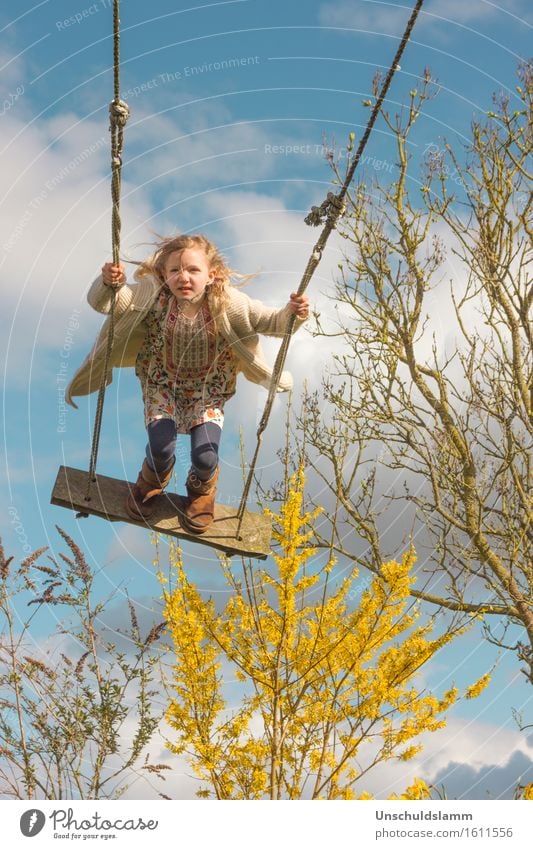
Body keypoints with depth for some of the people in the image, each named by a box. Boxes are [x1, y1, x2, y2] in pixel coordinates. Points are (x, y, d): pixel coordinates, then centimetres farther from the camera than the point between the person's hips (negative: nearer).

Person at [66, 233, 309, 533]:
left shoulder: (227, 302, -24)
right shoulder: (152, 297, -24)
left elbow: (270, 321, -19)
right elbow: (101, 302, -25)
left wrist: (292, 315, -42)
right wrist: (109, 283, -48)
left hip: (208, 388, 0)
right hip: (163, 384, 0)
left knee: (205, 456, -11)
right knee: (161, 448, -14)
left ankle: (202, 489, 31)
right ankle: (152, 482, 29)